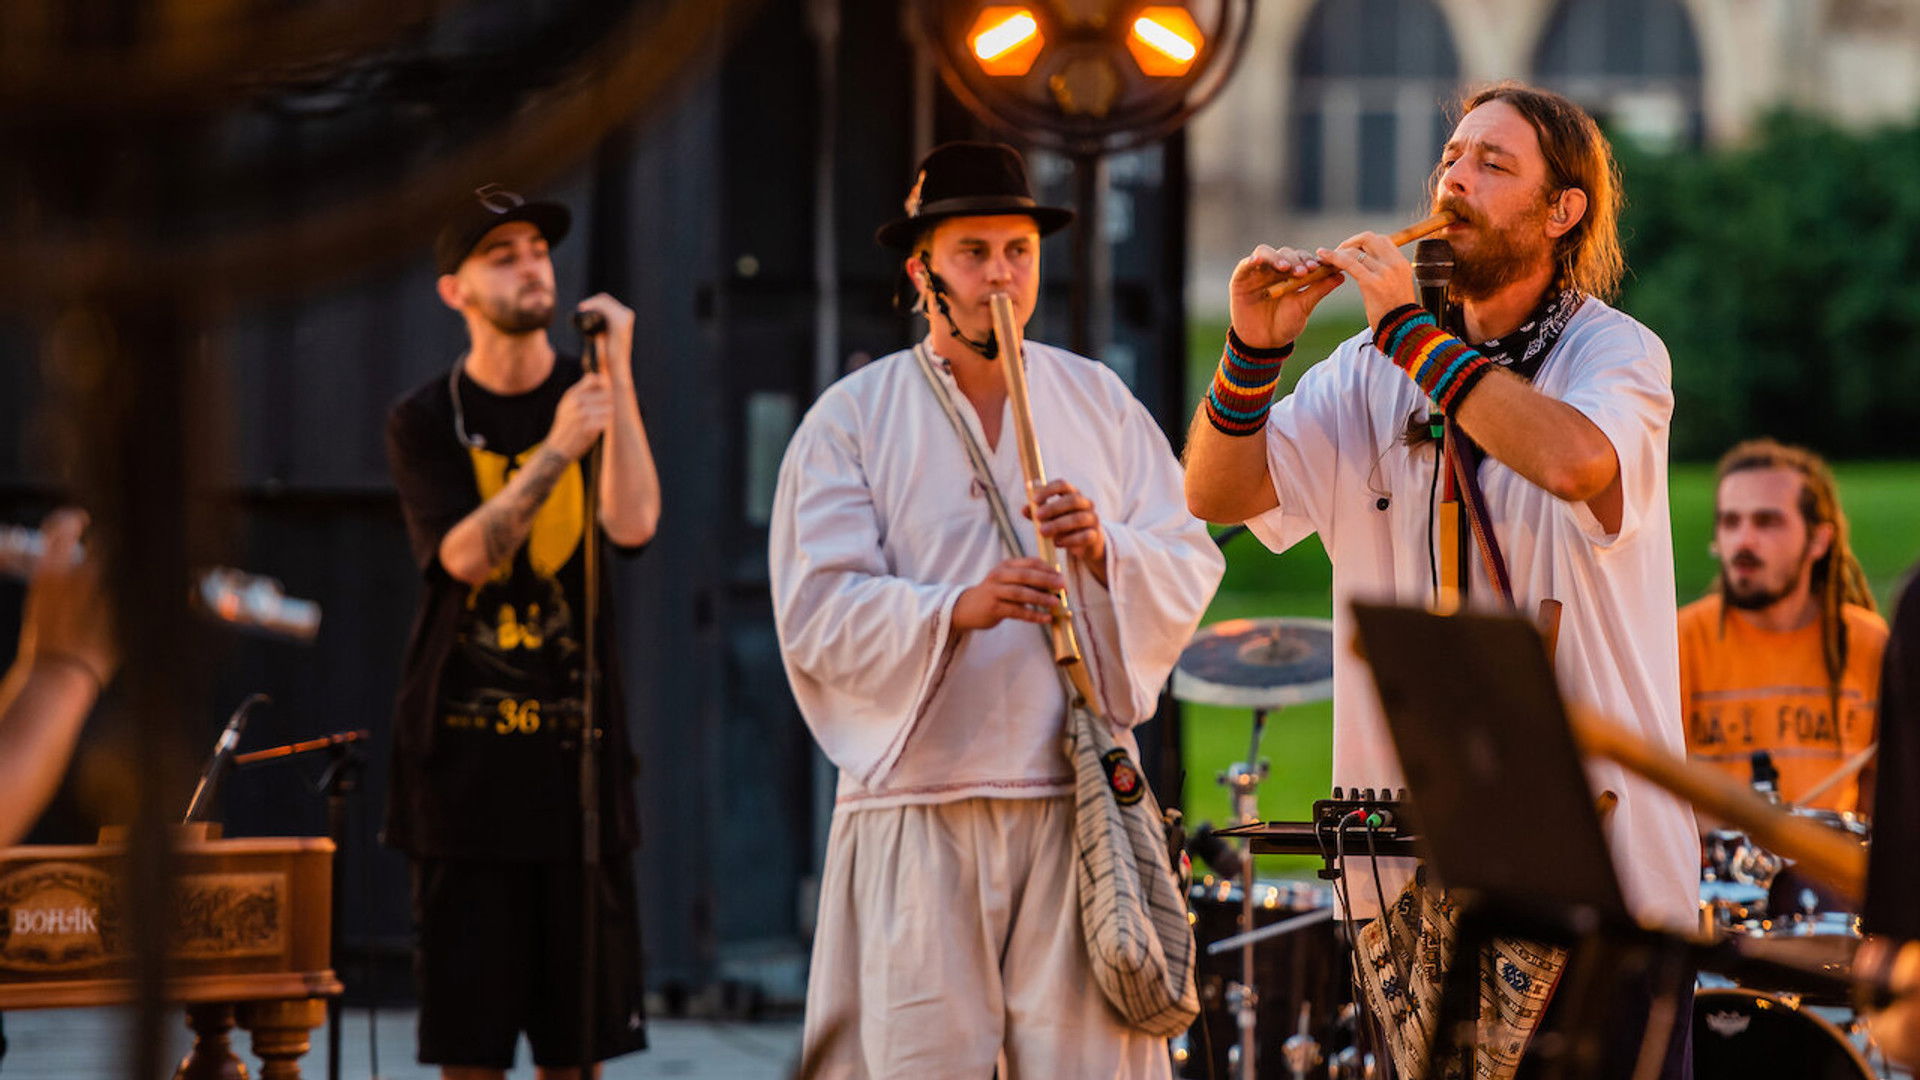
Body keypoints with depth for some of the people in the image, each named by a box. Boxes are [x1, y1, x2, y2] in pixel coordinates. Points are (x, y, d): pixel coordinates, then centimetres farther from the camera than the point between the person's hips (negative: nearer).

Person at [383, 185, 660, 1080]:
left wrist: (619, 375, -16)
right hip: (462, 747, -1)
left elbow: (633, 525, -12)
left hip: (575, 734, 1)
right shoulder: (425, 423, 3)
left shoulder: (593, 396, 6)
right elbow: (464, 553, -13)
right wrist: (554, 452, -23)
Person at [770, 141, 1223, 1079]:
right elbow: (816, 613, -5)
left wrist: (1106, 551, -12)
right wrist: (955, 609, -21)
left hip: (1078, 796, 2)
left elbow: (1191, 571, 9)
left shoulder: (1099, 402, 14)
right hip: (919, 799, -2)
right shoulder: (851, 419, 5)